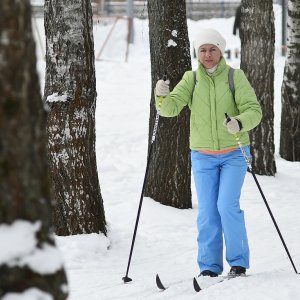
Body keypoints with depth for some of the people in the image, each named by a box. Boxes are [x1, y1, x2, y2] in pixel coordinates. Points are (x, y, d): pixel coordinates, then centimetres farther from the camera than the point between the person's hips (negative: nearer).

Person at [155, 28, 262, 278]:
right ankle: (209, 267, 9)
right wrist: (162, 97, -32)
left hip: (234, 153, -2)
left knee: (227, 206, -13)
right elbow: (171, 108, -9)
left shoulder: (235, 76, -6)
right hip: (203, 156, 2)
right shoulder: (191, 79, 2)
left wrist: (239, 123, -34)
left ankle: (239, 262, 1)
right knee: (207, 211, 0)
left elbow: (254, 110, -12)